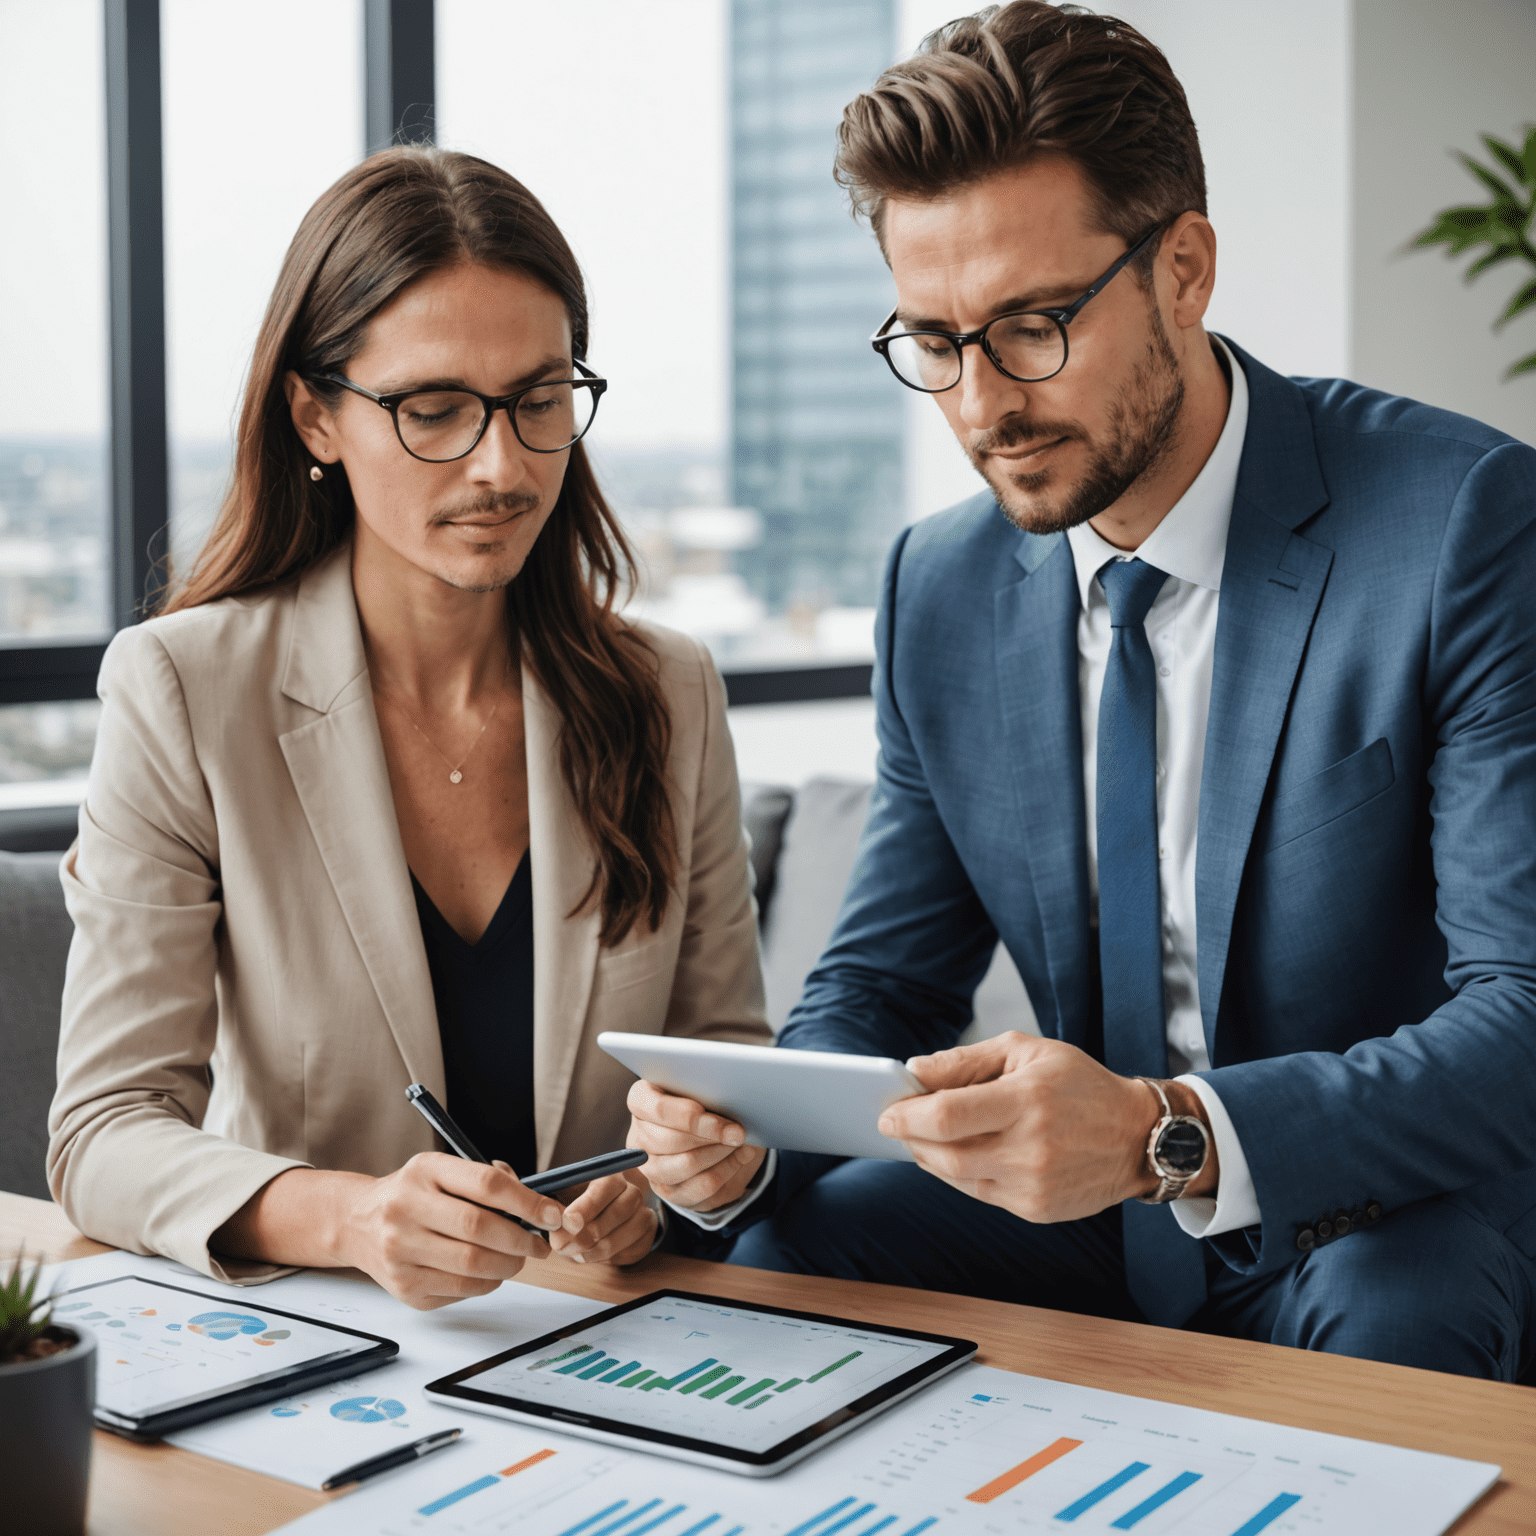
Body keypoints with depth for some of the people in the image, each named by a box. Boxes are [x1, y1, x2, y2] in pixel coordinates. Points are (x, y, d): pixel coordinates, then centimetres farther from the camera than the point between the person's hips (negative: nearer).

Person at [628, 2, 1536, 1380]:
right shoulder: (940, 589, 2)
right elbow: (883, 982, 7)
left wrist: (1169, 1135, -38)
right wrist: (746, 1135, -16)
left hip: (1410, 1233, -4)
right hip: (1099, 1228, 4)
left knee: (1385, 1318, -36)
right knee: (781, 1247, -20)